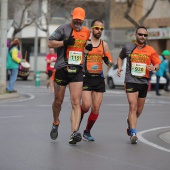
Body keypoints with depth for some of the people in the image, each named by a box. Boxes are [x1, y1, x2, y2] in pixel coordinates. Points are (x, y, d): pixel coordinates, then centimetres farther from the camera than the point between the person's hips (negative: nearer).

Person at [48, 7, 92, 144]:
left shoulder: (87, 32, 11)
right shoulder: (63, 29, -2)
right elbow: (50, 43, -5)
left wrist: (88, 48, 3)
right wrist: (64, 42, -19)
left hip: (77, 71, 2)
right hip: (62, 69, -2)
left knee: (76, 102, -12)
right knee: (58, 101, 11)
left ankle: (74, 132, -22)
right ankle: (56, 124, 38)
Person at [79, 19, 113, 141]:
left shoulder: (104, 44, 10)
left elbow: (110, 62, 12)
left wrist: (108, 61, -9)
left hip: (99, 78, 3)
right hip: (86, 77, -3)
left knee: (96, 108, 0)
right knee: (86, 105, -17)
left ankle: (87, 132, 15)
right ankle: (78, 118, 16)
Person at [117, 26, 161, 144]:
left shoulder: (150, 51, 3)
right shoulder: (128, 48, 4)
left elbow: (158, 64, 6)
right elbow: (120, 58, 20)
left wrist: (154, 68, -17)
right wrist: (119, 67, 3)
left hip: (144, 82, 3)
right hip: (131, 81, -2)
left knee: (139, 109, 13)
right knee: (133, 106, -15)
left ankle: (130, 122, 44)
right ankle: (133, 133, -19)